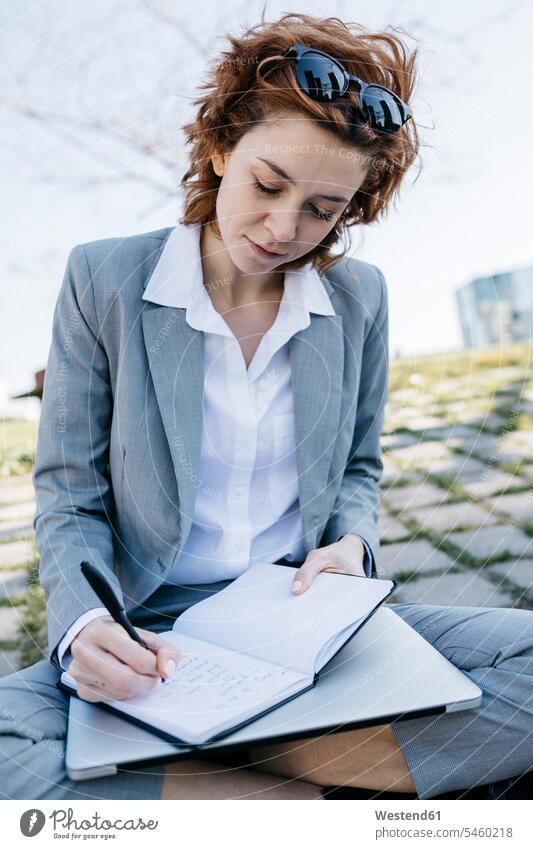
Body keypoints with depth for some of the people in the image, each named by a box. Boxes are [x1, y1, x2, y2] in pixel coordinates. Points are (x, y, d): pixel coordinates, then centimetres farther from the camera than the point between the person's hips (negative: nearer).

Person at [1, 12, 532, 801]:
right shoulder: (102, 279, -5)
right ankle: (297, 795, -16)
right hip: (154, 639, -1)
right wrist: (87, 628, -22)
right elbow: (69, 501, -2)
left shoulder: (360, 297, 3)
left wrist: (352, 542, -8)